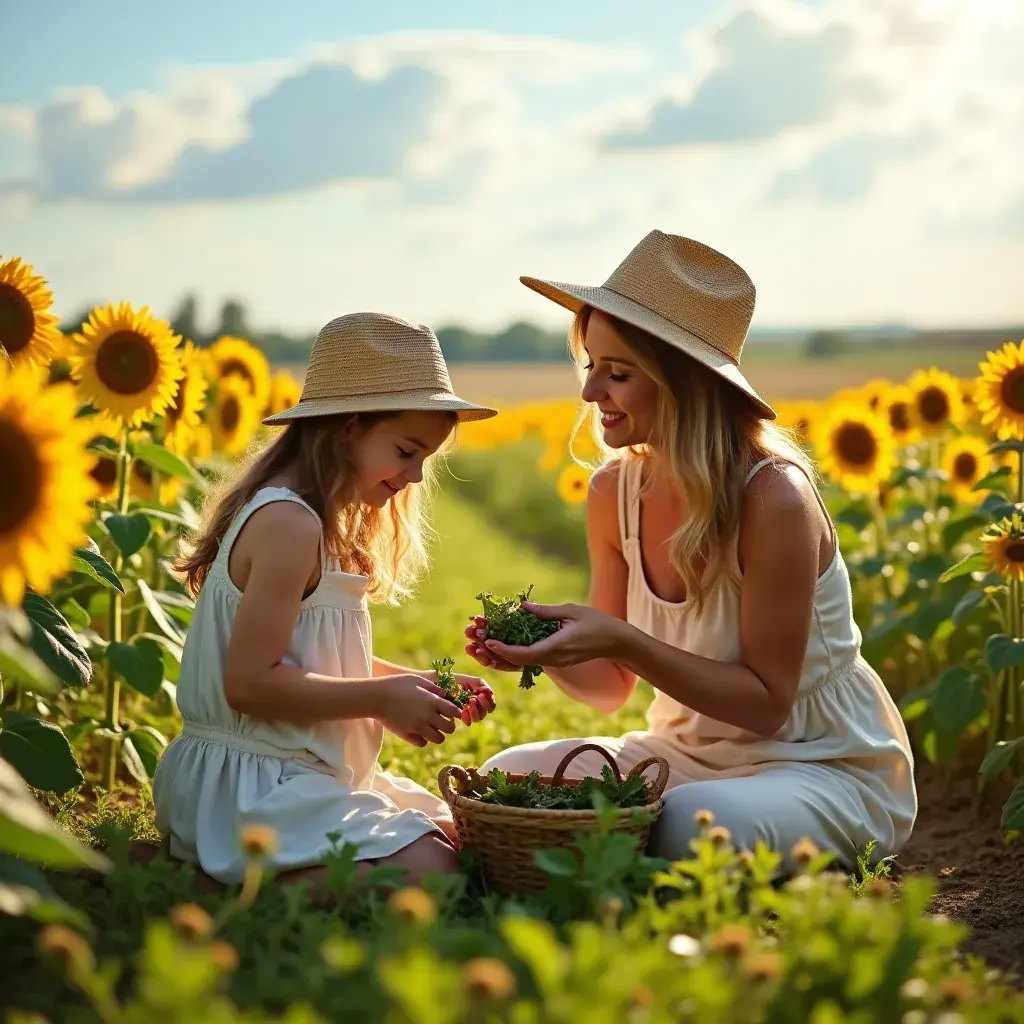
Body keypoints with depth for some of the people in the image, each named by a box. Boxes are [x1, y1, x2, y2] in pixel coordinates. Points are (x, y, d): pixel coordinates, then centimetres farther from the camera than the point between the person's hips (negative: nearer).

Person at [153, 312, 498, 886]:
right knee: (428, 872, -21)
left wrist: (421, 684, 6)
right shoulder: (288, 524, -18)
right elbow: (249, 681, -23)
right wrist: (383, 699, -17)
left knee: (454, 833, 12)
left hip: (304, 772, 11)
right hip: (252, 781, -11)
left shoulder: (325, 524, 14)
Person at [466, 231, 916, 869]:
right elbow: (611, 687, 2)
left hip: (829, 769, -6)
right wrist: (547, 650, -20)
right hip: (689, 753, 6)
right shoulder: (615, 492, -5)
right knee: (507, 777, -13)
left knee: (692, 822, -36)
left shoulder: (773, 498, -25)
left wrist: (621, 641, -30)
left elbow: (766, 703, -20)